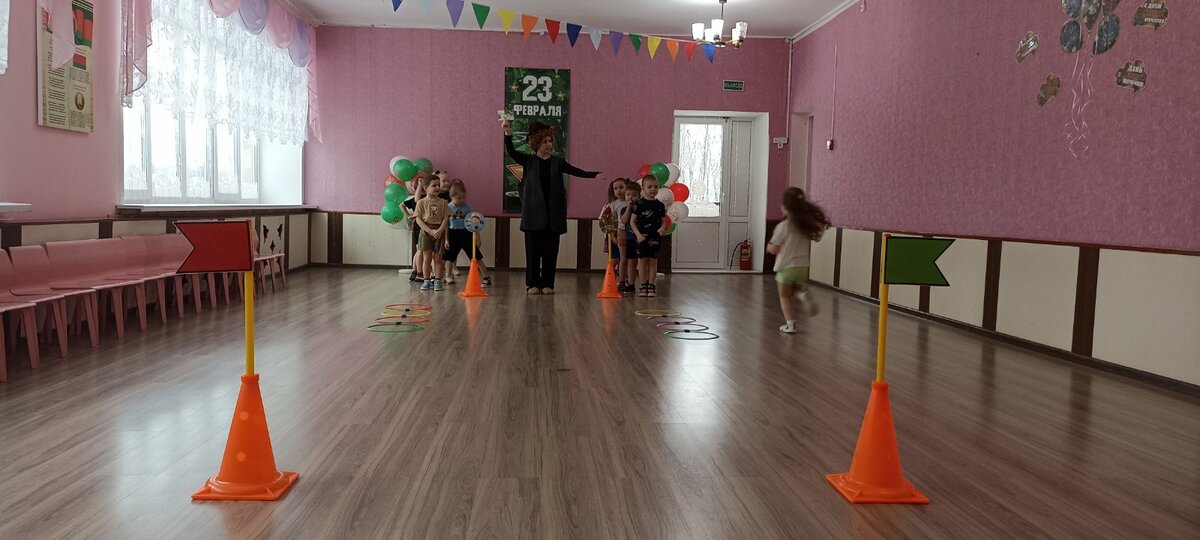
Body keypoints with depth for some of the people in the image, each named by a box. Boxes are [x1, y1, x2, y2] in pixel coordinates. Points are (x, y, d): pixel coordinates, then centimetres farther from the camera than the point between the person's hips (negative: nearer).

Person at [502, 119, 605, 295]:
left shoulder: (557, 162, 10)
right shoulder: (529, 161, 5)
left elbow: (577, 171, 4)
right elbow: (511, 152, -8)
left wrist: (594, 175, -10)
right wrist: (508, 133, -22)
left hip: (553, 213, 2)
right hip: (534, 213, -2)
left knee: (550, 250, 3)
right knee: (533, 249, 0)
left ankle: (547, 284, 11)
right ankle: (532, 284, 8)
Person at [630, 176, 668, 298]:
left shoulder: (660, 205, 5)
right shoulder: (639, 204, -3)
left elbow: (663, 221, 10)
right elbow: (633, 221, -2)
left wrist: (662, 228, -12)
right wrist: (638, 234, -13)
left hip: (655, 237, 2)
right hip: (642, 237, -2)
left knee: (653, 261, 4)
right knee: (642, 261, 3)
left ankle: (651, 286, 11)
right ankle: (643, 286, 11)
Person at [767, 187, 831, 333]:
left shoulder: (783, 226, -13)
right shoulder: (806, 225, 2)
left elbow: (774, 249, -10)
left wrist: (769, 246, 11)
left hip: (786, 266, -5)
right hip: (803, 265, 5)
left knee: (785, 295, 10)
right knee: (795, 290, 26)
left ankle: (790, 323, 4)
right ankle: (802, 295, -6)